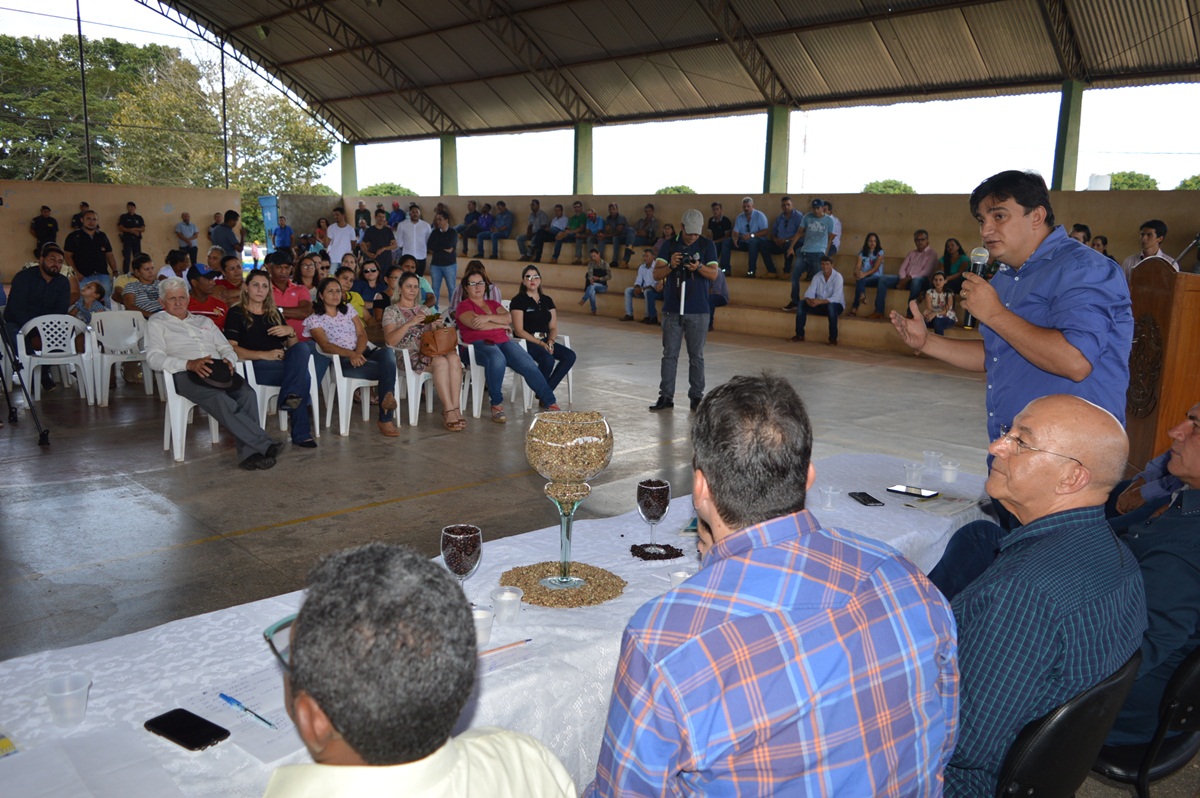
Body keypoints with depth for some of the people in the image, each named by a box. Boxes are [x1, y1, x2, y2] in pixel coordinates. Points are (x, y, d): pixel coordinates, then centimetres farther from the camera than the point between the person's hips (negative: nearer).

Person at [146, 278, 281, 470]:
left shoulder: (204, 321, 32)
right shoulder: (157, 323, 18)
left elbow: (227, 348, 25)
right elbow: (154, 358, 2)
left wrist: (228, 360, -2)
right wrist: (189, 364, -15)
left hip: (218, 370, 4)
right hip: (185, 374, -4)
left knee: (247, 393, -31)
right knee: (220, 399, -37)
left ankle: (249, 453, -37)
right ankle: (264, 445, -40)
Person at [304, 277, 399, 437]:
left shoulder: (348, 310, 22)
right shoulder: (314, 319, 7)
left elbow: (362, 334, 11)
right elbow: (325, 346, -8)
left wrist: (358, 353, -11)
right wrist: (350, 354, -25)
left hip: (362, 354, 5)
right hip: (341, 361, -5)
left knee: (387, 352, -33)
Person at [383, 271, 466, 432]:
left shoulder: (424, 309, 24)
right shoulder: (391, 311, 8)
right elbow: (390, 340, -7)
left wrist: (438, 326, 0)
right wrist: (409, 323, -18)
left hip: (429, 350, 5)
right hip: (408, 355, -5)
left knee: (454, 358, -30)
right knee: (441, 361, -35)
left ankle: (455, 409, -36)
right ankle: (449, 411, -35)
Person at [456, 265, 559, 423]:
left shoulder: (493, 304, 27)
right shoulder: (464, 306, 11)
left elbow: (508, 318, 8)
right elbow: (476, 324, -8)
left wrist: (489, 317, -9)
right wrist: (501, 325, 2)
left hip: (503, 341, 5)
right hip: (479, 344, -5)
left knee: (529, 364, -22)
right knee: (497, 359, -41)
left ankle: (551, 403, -20)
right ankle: (497, 405, -28)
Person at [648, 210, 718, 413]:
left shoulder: (707, 246, 4)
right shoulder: (669, 245, 6)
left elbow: (713, 274, -5)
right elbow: (656, 274, 1)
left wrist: (699, 267, -24)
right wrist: (670, 266, -19)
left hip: (698, 311, -1)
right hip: (672, 310, 1)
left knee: (696, 356, 5)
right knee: (669, 355, 4)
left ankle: (696, 396, 12)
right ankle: (666, 396, 8)